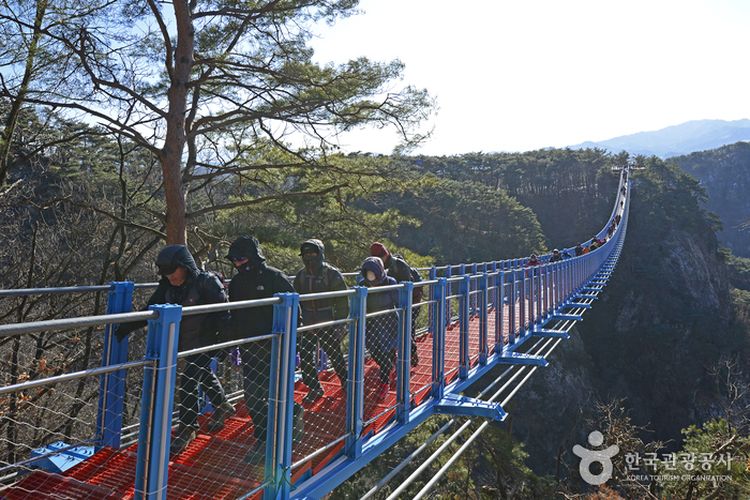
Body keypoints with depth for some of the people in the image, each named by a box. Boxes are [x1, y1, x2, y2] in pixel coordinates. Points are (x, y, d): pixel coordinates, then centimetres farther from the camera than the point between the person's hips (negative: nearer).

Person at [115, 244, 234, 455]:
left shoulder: (206, 282, -21)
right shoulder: (167, 286, -2)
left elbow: (222, 313, -19)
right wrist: (128, 326, -5)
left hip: (203, 342, -7)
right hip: (184, 343, 7)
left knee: (188, 384, -8)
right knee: (204, 376, 23)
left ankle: (186, 429, 10)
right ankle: (222, 406, 47)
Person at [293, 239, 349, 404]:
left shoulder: (332, 274, -10)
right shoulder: (301, 275, 5)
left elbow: (342, 301, -9)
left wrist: (341, 323, -13)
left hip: (328, 323, -4)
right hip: (307, 324, 5)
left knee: (335, 355, 10)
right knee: (305, 357, 3)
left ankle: (345, 382, 35)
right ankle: (314, 389, 21)